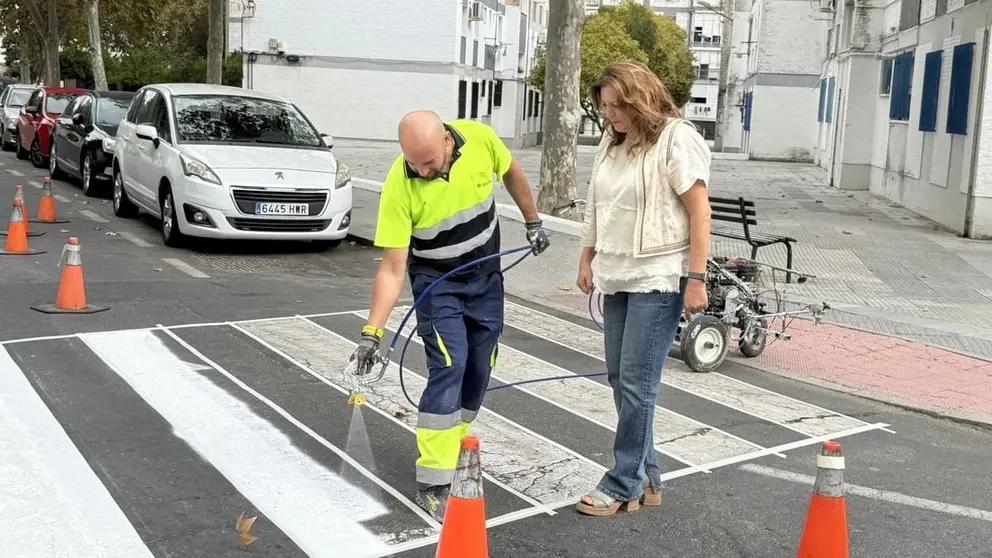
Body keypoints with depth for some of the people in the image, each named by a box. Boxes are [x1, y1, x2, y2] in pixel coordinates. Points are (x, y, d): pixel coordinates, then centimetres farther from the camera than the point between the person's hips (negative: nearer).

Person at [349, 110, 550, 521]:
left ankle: (455, 449, 28)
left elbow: (511, 173, 4)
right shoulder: (399, 185, -28)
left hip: (486, 277, 4)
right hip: (436, 283, -4)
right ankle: (433, 484, -12)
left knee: (478, 371, 8)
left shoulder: (480, 139, -20)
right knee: (448, 368, -17)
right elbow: (392, 269, -24)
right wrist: (372, 332, -30)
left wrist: (533, 222, 12)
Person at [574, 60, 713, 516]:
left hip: (658, 278, -8)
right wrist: (587, 260, 19)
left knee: (636, 382, -6)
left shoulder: (677, 139, -11)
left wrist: (696, 279, -17)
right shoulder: (611, 141, 12)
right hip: (617, 276, 8)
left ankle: (624, 486, 5)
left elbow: (699, 212, -13)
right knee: (619, 379, 9)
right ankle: (646, 479, 21)